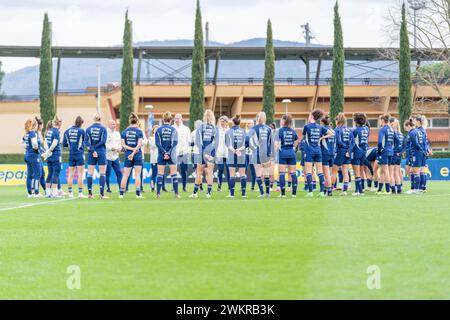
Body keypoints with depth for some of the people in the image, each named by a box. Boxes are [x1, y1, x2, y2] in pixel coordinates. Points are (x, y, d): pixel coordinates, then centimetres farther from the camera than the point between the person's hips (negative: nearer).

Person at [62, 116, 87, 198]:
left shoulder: (67, 131, 3)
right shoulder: (81, 131, -9)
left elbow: (64, 144, 6)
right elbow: (86, 141, 2)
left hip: (71, 154, 4)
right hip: (79, 154, -4)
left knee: (70, 174, 7)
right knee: (80, 174, -2)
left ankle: (70, 193, 7)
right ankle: (80, 193, -5)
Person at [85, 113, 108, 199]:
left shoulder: (88, 129, 2)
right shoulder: (103, 129, -4)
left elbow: (87, 141, -8)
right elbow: (103, 141, -13)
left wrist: (92, 150, -12)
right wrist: (94, 147, -8)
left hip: (91, 154, 2)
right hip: (101, 153, -2)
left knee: (90, 173, 7)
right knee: (102, 173, 2)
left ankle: (90, 193, 4)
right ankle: (102, 194, -4)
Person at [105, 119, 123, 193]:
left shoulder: (117, 134, 15)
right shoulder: (105, 133, -7)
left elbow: (120, 143, 22)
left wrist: (119, 148, 2)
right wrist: (110, 148, -20)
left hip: (115, 156, 6)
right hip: (107, 156, -6)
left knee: (119, 172, 1)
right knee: (108, 173, -1)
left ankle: (121, 188, 4)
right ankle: (108, 188, 8)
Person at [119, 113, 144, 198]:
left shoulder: (124, 131, 4)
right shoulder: (139, 131, -5)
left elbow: (123, 144, -2)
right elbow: (139, 144, -13)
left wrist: (131, 149, -10)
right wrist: (134, 152, -14)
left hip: (128, 155, 3)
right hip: (138, 155, -3)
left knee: (125, 175, 7)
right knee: (137, 175, 0)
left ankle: (121, 193, 7)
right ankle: (138, 194, -2)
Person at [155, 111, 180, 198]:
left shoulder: (158, 130, 0)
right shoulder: (173, 129, -2)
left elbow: (157, 143, -6)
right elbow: (174, 143, -9)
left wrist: (164, 152, -9)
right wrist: (169, 153, -10)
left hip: (161, 155, 1)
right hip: (171, 155, -1)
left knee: (160, 174, 4)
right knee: (174, 174, 4)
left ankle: (158, 193, 1)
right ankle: (176, 193, 0)